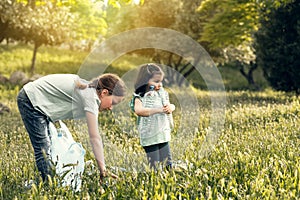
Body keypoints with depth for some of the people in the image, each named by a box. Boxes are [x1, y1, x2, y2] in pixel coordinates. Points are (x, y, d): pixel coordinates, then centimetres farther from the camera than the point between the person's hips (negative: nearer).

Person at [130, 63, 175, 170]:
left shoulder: (161, 94, 9)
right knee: (154, 164, -3)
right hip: (149, 136, -5)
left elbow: (171, 106, 15)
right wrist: (157, 110, -29)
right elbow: (138, 110, -29)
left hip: (163, 134, 5)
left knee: (167, 162, 6)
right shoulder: (140, 97, -10)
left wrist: (170, 107, -12)